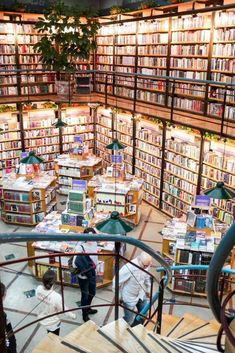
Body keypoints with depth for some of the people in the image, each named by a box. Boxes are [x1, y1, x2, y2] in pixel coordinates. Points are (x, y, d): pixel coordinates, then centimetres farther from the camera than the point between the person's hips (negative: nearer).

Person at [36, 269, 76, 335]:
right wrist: (73, 316, -3)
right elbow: (64, 309, -21)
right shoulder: (56, 297, -39)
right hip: (53, 323, -5)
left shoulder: (38, 289, -24)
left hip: (42, 320, 5)